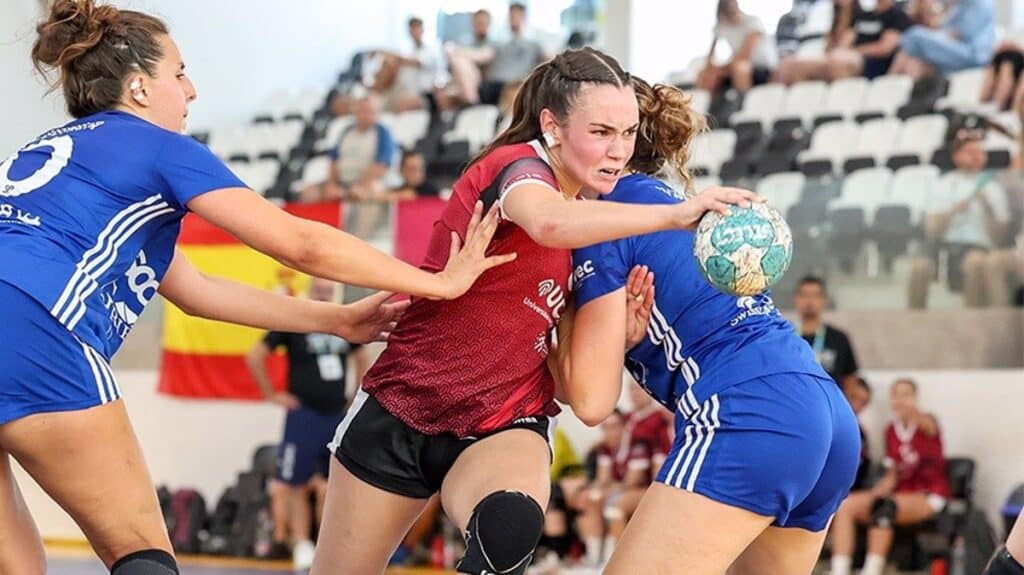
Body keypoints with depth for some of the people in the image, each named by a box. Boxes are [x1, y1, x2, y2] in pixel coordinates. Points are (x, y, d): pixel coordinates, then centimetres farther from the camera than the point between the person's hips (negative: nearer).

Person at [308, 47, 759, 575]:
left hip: (502, 430, 4)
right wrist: (677, 215, -43)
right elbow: (550, 223, -42)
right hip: (399, 415, -4)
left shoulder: (588, 219, 7)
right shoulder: (518, 165, -14)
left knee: (511, 526, -33)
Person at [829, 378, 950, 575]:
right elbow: (892, 475, 14)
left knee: (884, 506, -35)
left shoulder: (927, 422, -6)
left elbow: (928, 426, -34)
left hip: (928, 498, -6)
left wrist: (914, 412, -58)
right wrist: (875, 493, -8)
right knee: (845, 505, -16)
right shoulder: (891, 431, 10)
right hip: (901, 492, 6)